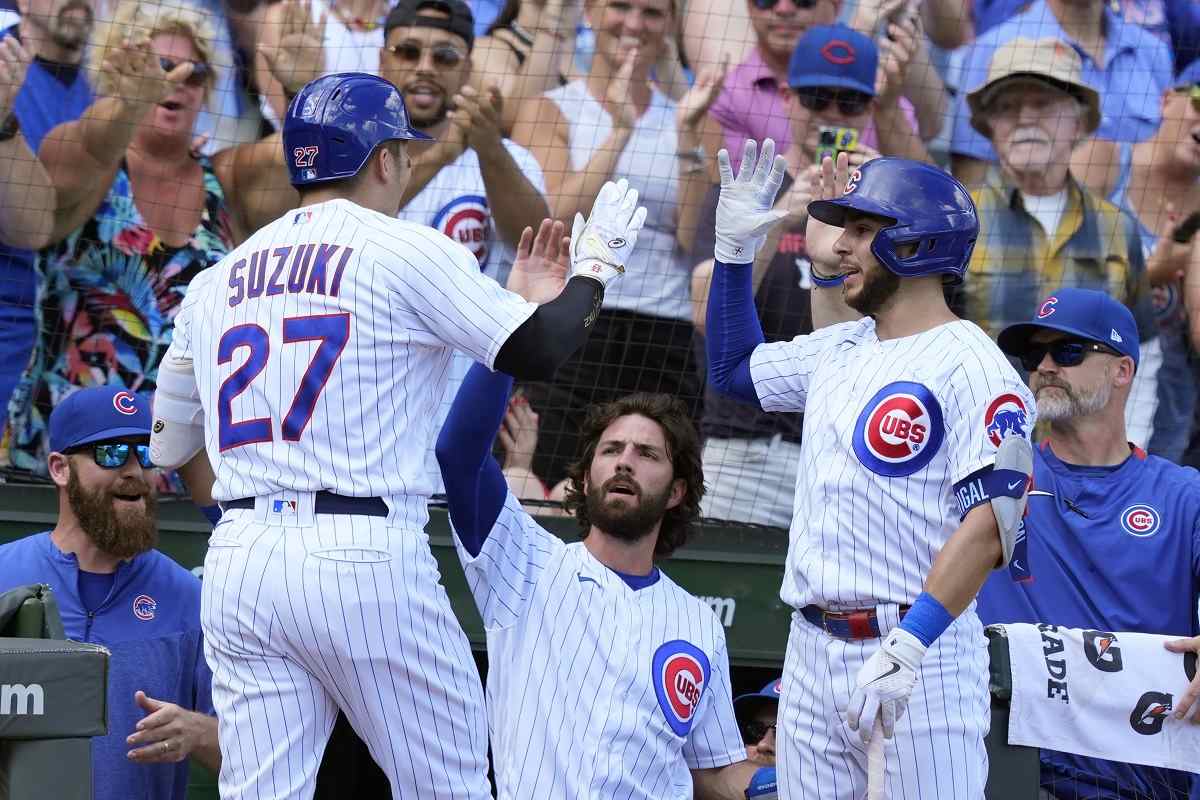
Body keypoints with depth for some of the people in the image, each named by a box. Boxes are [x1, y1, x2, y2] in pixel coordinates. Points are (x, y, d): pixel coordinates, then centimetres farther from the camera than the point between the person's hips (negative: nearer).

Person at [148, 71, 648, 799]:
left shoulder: (216, 281, 15)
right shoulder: (409, 252, -1)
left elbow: (166, 446, 21)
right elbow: (540, 352, -3)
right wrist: (595, 266, 15)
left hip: (238, 564, 5)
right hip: (366, 560, -5)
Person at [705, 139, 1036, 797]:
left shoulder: (970, 364, -10)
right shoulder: (842, 349, 15)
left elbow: (991, 524, -20)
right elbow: (733, 371, 34)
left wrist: (907, 646, -28)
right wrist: (735, 245, 23)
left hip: (920, 649, -8)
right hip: (811, 648, 8)